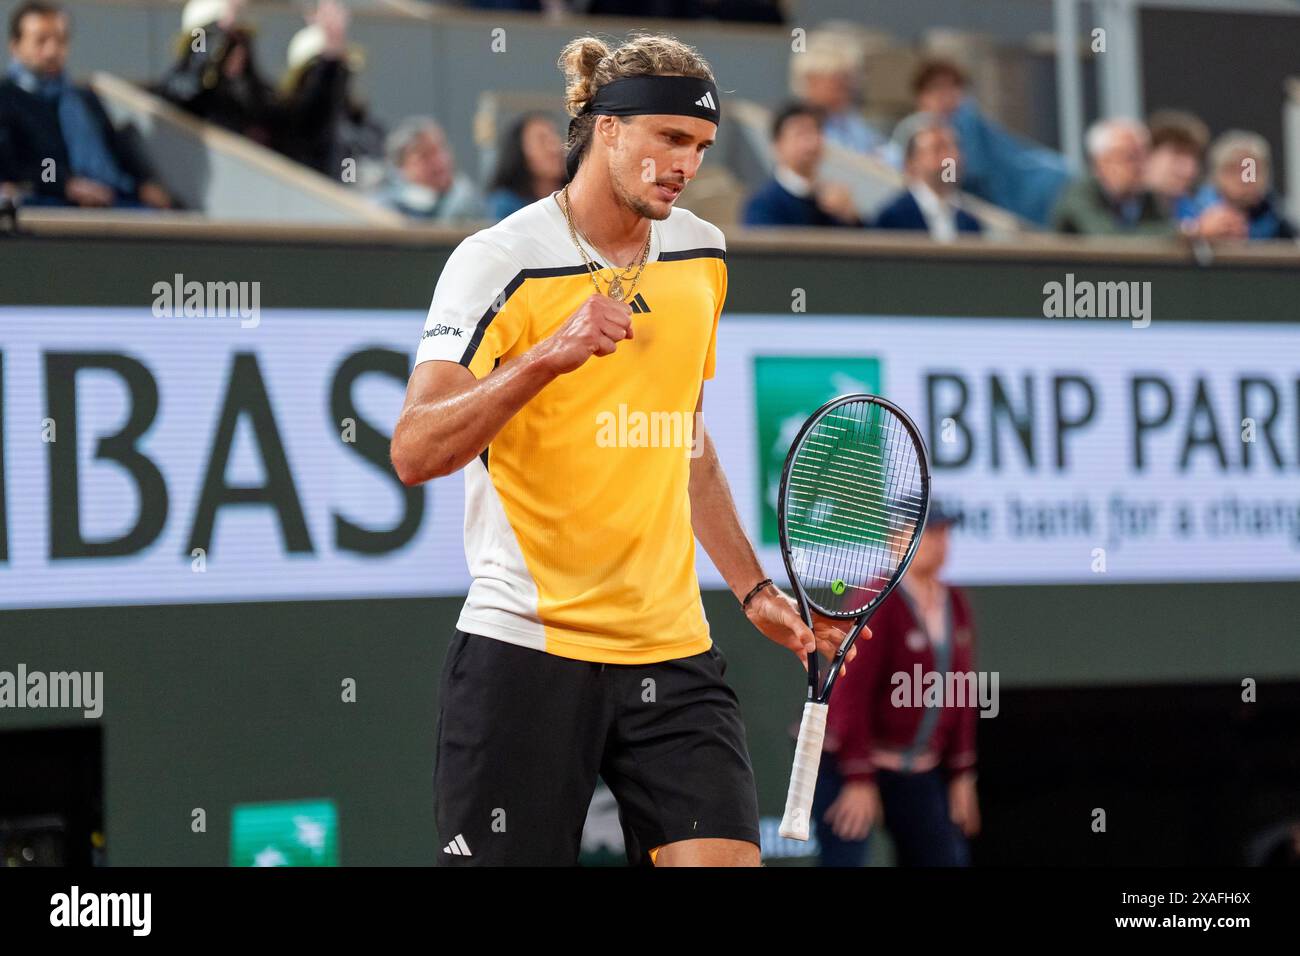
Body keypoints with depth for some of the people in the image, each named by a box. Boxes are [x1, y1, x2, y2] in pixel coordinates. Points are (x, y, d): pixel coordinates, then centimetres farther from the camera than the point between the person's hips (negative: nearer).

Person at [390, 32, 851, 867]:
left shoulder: (703, 256, 10)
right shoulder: (501, 261, -8)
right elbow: (414, 452, -16)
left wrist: (752, 588, 22)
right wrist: (550, 355, -26)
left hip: (672, 647, 5)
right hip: (525, 650, -5)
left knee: (724, 854, -10)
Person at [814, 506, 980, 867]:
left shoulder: (954, 604, 4)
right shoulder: (878, 602, -18)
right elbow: (852, 690, -22)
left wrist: (961, 774, 7)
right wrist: (860, 780, -25)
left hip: (916, 769, 8)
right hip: (848, 759, -8)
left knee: (945, 862, 5)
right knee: (844, 863, -15)